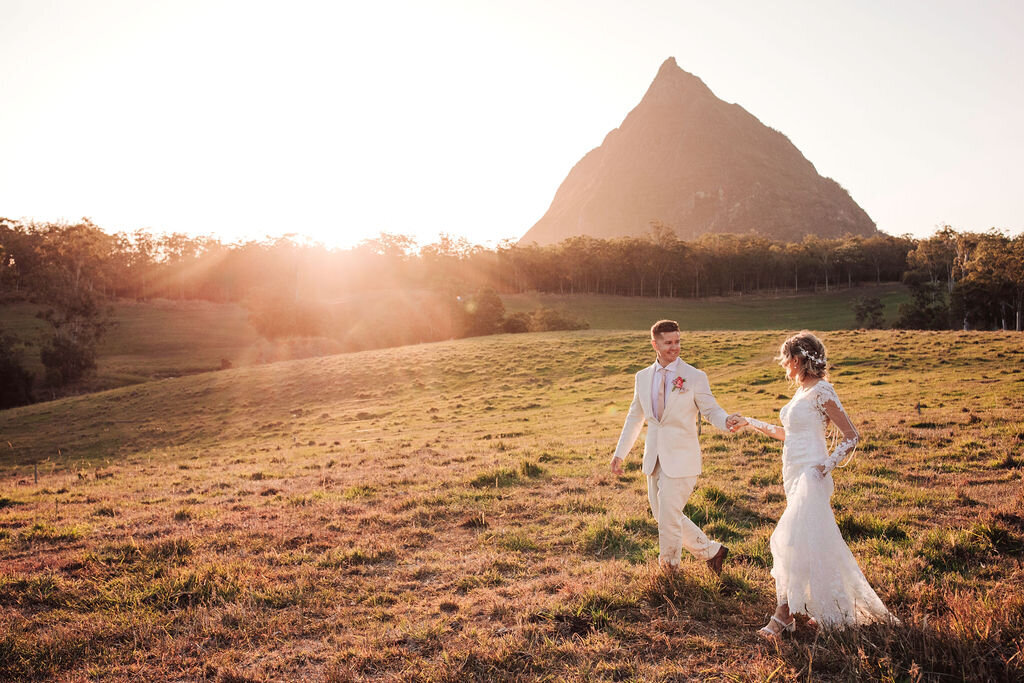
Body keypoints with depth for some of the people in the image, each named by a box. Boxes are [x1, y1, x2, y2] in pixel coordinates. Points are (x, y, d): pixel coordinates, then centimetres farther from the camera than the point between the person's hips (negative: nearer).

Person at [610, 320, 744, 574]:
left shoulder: (695, 377, -7)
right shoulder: (643, 377, 6)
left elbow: (711, 411, -5)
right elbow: (635, 417, 14)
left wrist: (727, 421, -28)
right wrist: (620, 452, 12)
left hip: (680, 459, -5)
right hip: (654, 458, 6)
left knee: (669, 518, -2)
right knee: (662, 515, 13)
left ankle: (669, 572, 21)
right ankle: (711, 551, 32)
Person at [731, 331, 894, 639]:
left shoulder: (821, 391, -13)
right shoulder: (802, 391, 14)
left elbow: (852, 437, -13)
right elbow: (787, 434, 25)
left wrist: (825, 466, -16)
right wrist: (750, 423, 27)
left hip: (811, 477, -9)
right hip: (795, 476, 9)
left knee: (794, 541, -9)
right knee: (814, 544, 14)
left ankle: (784, 615, -3)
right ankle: (829, 611, 25)